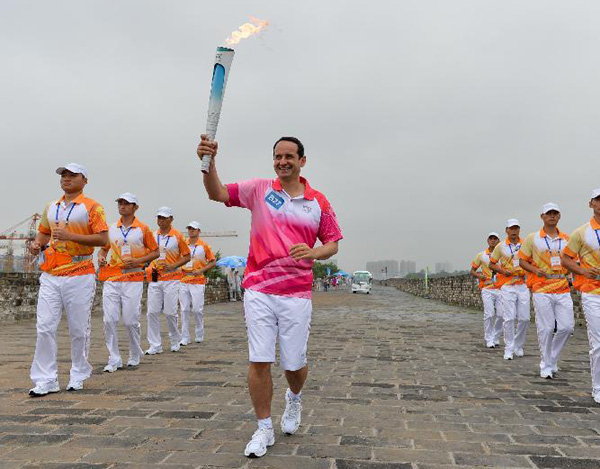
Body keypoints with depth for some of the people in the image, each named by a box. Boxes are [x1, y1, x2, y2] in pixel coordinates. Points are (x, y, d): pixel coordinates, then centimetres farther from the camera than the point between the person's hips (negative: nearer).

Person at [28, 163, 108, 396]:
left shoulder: (92, 207, -2)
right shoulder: (51, 207, 17)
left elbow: (102, 239, -10)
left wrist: (70, 236, -18)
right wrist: (37, 243, 6)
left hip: (80, 275, -5)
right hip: (50, 276, 5)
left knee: (79, 329, 3)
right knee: (45, 327, -2)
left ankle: (78, 376, 18)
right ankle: (46, 379, 5)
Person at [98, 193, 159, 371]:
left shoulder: (143, 229, 3)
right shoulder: (111, 229, 13)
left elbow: (155, 252, 6)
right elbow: (104, 248, 24)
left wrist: (138, 261, -9)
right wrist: (101, 257, 1)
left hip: (133, 279, -3)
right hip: (111, 279, 3)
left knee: (131, 320, -1)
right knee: (109, 320, -4)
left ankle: (135, 355, 21)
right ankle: (114, 359, 6)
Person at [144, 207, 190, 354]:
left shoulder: (177, 236, 0)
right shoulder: (152, 236, 11)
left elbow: (187, 257, 2)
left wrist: (173, 266, -11)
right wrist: (147, 268, 4)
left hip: (171, 278, -3)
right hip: (154, 278, 3)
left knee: (170, 312, -3)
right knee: (152, 312, -2)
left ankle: (175, 341, 20)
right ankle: (155, 345, 6)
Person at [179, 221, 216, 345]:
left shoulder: (204, 246, 3)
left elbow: (213, 262, 5)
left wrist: (201, 270, -7)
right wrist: (180, 269, -2)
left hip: (198, 281, -3)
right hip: (184, 281, 3)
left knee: (198, 309, -4)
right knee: (184, 309, 1)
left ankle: (199, 335, 13)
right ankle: (185, 337, 6)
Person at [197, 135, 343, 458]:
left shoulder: (318, 202, 6)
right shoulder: (259, 189, 5)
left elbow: (332, 243, 10)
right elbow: (218, 194, -4)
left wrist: (314, 252, -12)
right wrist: (209, 162, -22)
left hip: (297, 294, 0)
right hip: (258, 290, 0)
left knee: (294, 363, 7)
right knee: (259, 361, -1)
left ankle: (294, 398, 42)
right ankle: (264, 429, 17)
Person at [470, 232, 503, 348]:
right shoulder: (481, 255, 7)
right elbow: (472, 271, 13)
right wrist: (479, 275, -8)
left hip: (501, 289, 2)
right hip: (487, 289, -2)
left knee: (501, 315, 0)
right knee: (489, 314, -9)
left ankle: (495, 337, 18)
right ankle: (488, 340, 0)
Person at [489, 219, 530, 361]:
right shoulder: (501, 247, 4)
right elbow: (491, 264, 8)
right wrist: (503, 271, -9)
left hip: (523, 285, 2)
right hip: (507, 286, -2)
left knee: (524, 318, 2)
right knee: (509, 318, -7)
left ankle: (518, 346, 21)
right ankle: (509, 349, 1)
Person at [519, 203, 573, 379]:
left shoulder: (566, 239, 11)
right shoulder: (532, 238, 4)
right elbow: (522, 260, 7)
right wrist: (536, 270, -10)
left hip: (563, 289, 3)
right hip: (542, 290, -3)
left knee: (567, 326, 0)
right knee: (546, 328, -3)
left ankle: (552, 358, 22)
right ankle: (546, 366, 10)